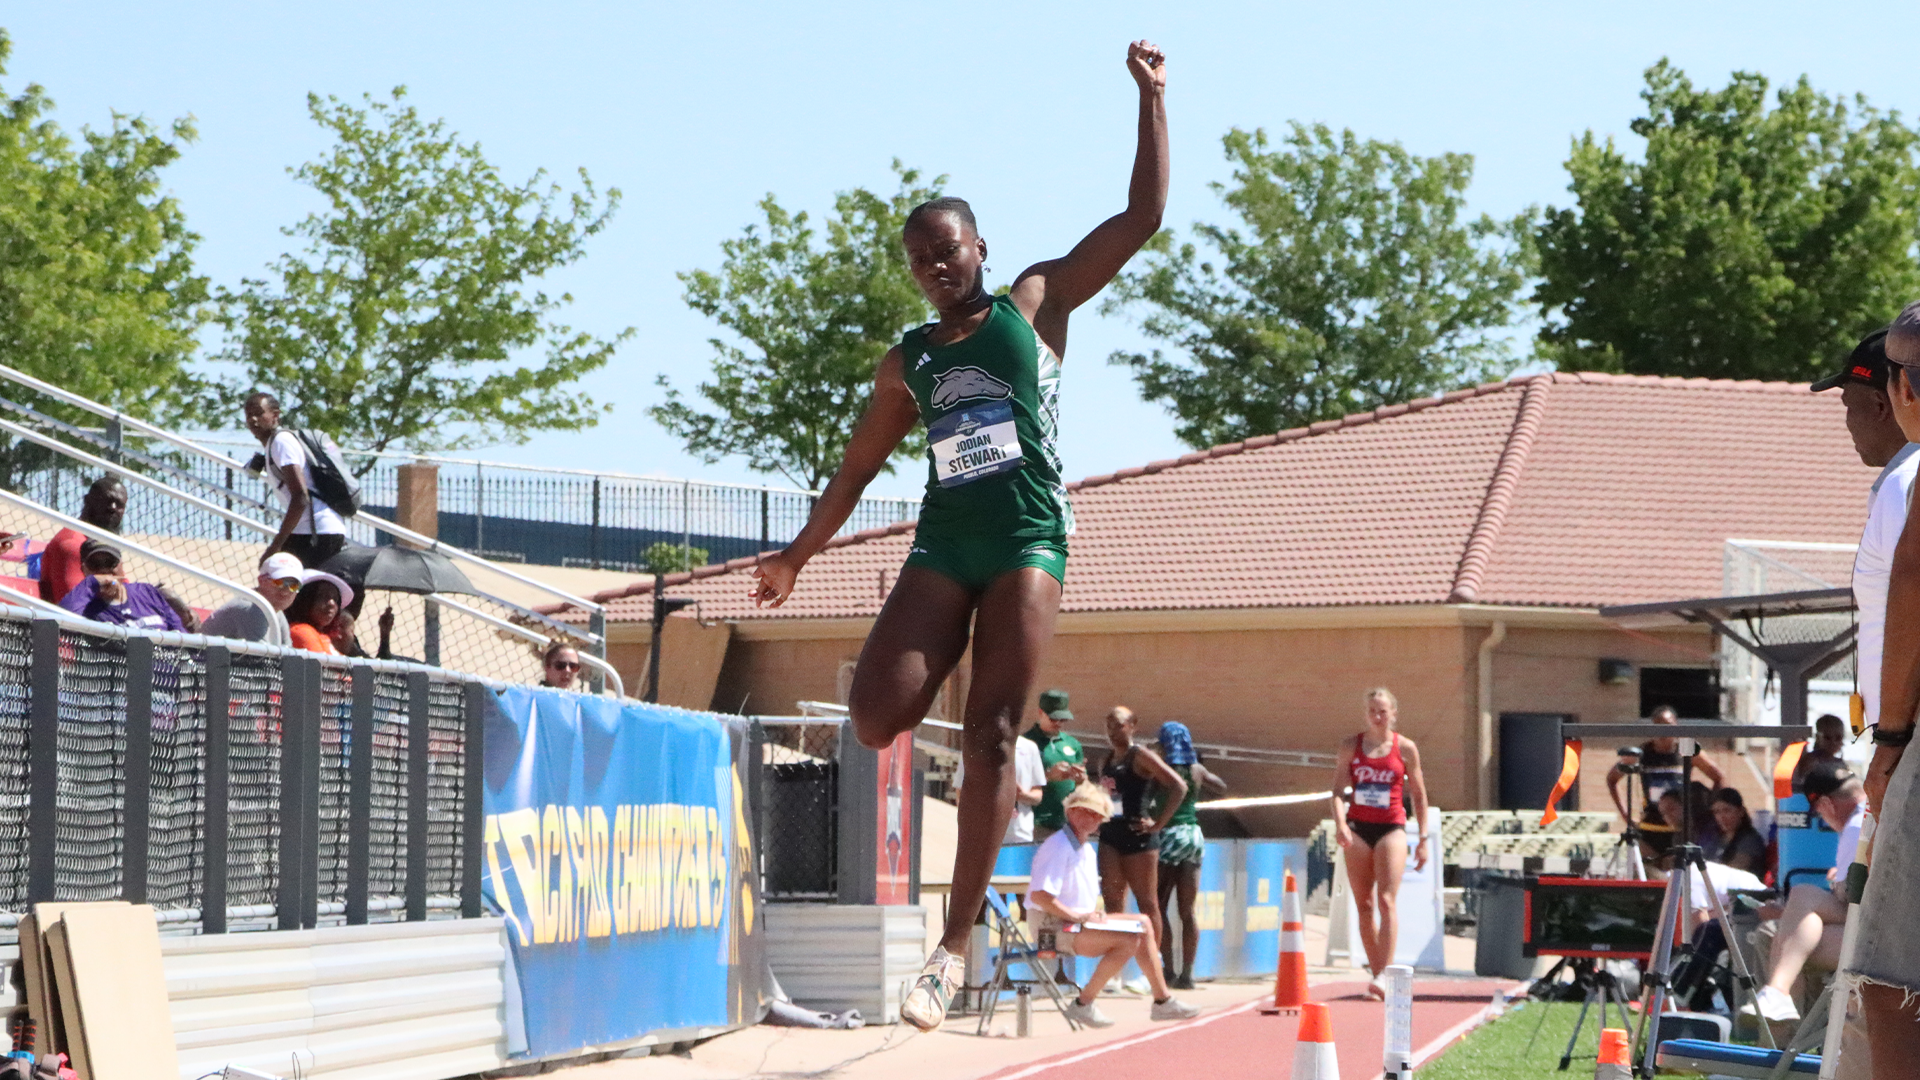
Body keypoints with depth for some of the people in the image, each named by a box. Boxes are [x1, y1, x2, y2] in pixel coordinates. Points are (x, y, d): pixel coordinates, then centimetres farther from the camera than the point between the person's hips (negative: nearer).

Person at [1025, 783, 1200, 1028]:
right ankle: (1082, 1004, -19)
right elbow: (1038, 895, -26)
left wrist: (1094, 914, 3)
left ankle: (1163, 1000, 14)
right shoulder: (1059, 846, -15)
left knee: (1143, 923, 10)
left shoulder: (1087, 849, 18)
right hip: (1053, 927, -10)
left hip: (1079, 921, 10)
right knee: (1129, 940, -23)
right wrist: (1077, 916, -20)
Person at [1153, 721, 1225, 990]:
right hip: (1193, 835, 5)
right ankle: (1187, 974, 6)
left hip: (1169, 835, -5)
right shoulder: (1197, 770, 7)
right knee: (1188, 910, 7)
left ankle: (1168, 970, -6)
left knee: (1158, 907, 2)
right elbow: (1222, 788, 24)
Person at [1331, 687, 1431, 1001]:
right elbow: (1338, 787, 2)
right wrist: (1340, 822, -16)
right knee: (1364, 905, 4)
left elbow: (1419, 795, 8)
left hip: (1391, 828, -2)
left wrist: (1423, 841, 5)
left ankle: (1383, 976, -21)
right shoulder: (1351, 745, 6)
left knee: (1387, 901, -14)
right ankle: (1375, 972, 13)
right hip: (1357, 827, 2)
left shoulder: (1405, 748, 3)